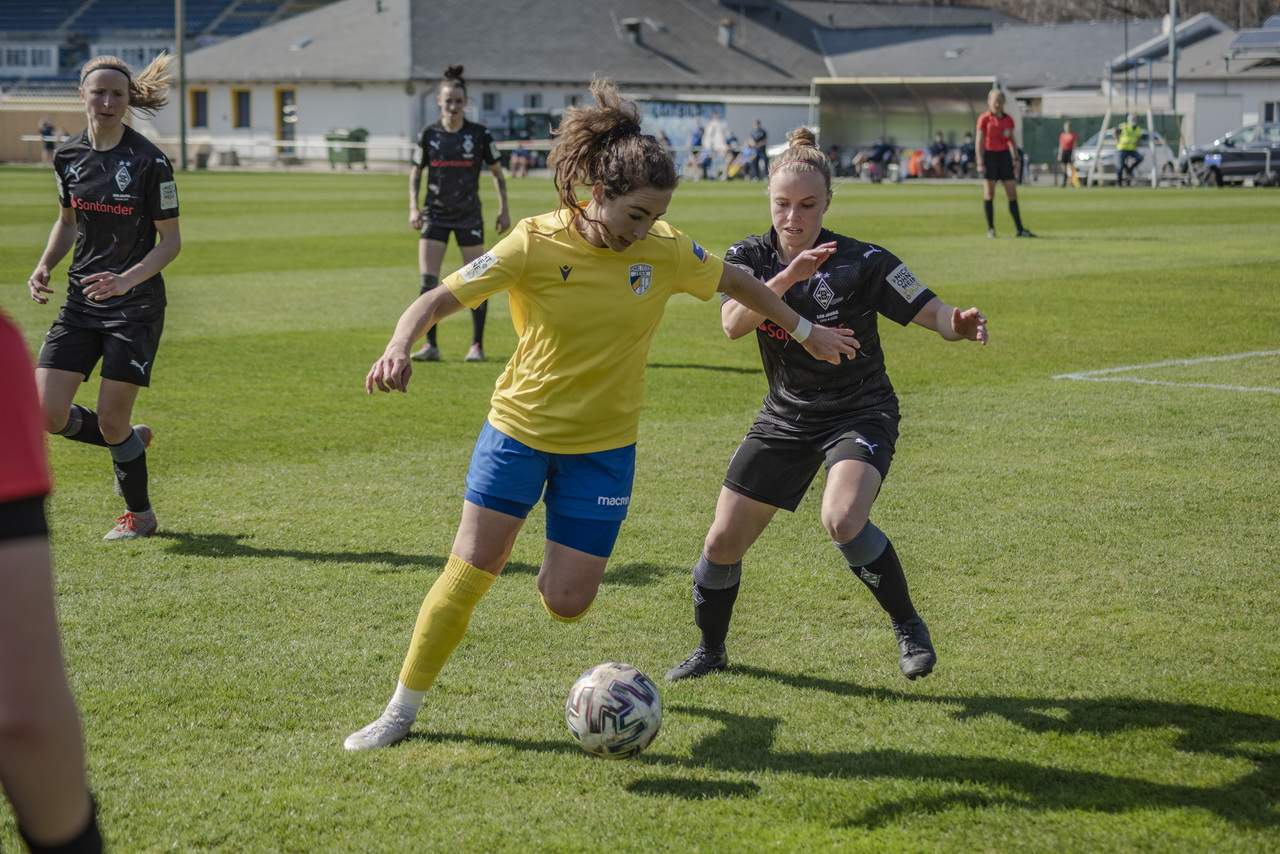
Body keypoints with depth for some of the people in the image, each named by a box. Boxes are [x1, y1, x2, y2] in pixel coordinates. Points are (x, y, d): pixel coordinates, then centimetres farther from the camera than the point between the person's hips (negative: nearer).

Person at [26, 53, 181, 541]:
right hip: (80, 302, 5)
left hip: (136, 306, -5)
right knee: (48, 415, -5)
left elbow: (170, 240, -8)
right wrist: (44, 267, 3)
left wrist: (125, 279, -23)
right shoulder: (68, 157, 4)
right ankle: (133, 443, 24)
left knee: (111, 422, -5)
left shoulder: (150, 162, -12)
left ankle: (139, 514, 22)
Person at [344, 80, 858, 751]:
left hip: (603, 445, 2)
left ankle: (565, 565, 35)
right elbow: (441, 298, -19)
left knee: (564, 603, -4)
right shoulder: (535, 245, -17)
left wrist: (805, 331, 19)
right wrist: (399, 347, -39)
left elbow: (737, 283, 10)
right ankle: (402, 710, 11)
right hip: (519, 427, -2)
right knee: (468, 574, -6)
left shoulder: (665, 250, -9)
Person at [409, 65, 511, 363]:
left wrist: (504, 209, -1)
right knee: (427, 282, -9)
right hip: (435, 215, 1)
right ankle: (431, 345, -1)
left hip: (469, 216, -1)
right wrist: (413, 208, -3)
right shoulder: (429, 135, -1)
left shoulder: (479, 134, -5)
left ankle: (477, 345, 12)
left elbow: (497, 173, 4)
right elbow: (416, 173, 9)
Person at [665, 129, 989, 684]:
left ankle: (908, 627, -9)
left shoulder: (862, 262, -16)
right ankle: (710, 649, 30)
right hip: (785, 417, 4)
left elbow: (931, 312, -15)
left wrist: (960, 325, -39)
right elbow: (732, 324, -24)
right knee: (724, 540, 3)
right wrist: (788, 277, -37)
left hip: (860, 414, -4)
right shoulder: (748, 258, -6)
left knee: (842, 520, -32)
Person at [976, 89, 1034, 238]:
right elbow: (979, 141, -6)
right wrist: (980, 162, -13)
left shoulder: (1008, 119, 9)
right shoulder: (984, 119, -4)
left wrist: (1016, 158, 8)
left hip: (1004, 155, 4)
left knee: (1012, 194, 0)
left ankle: (1020, 229, -1)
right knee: (989, 194, 0)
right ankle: (990, 229, 8)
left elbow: (1012, 140, 16)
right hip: (989, 156, -4)